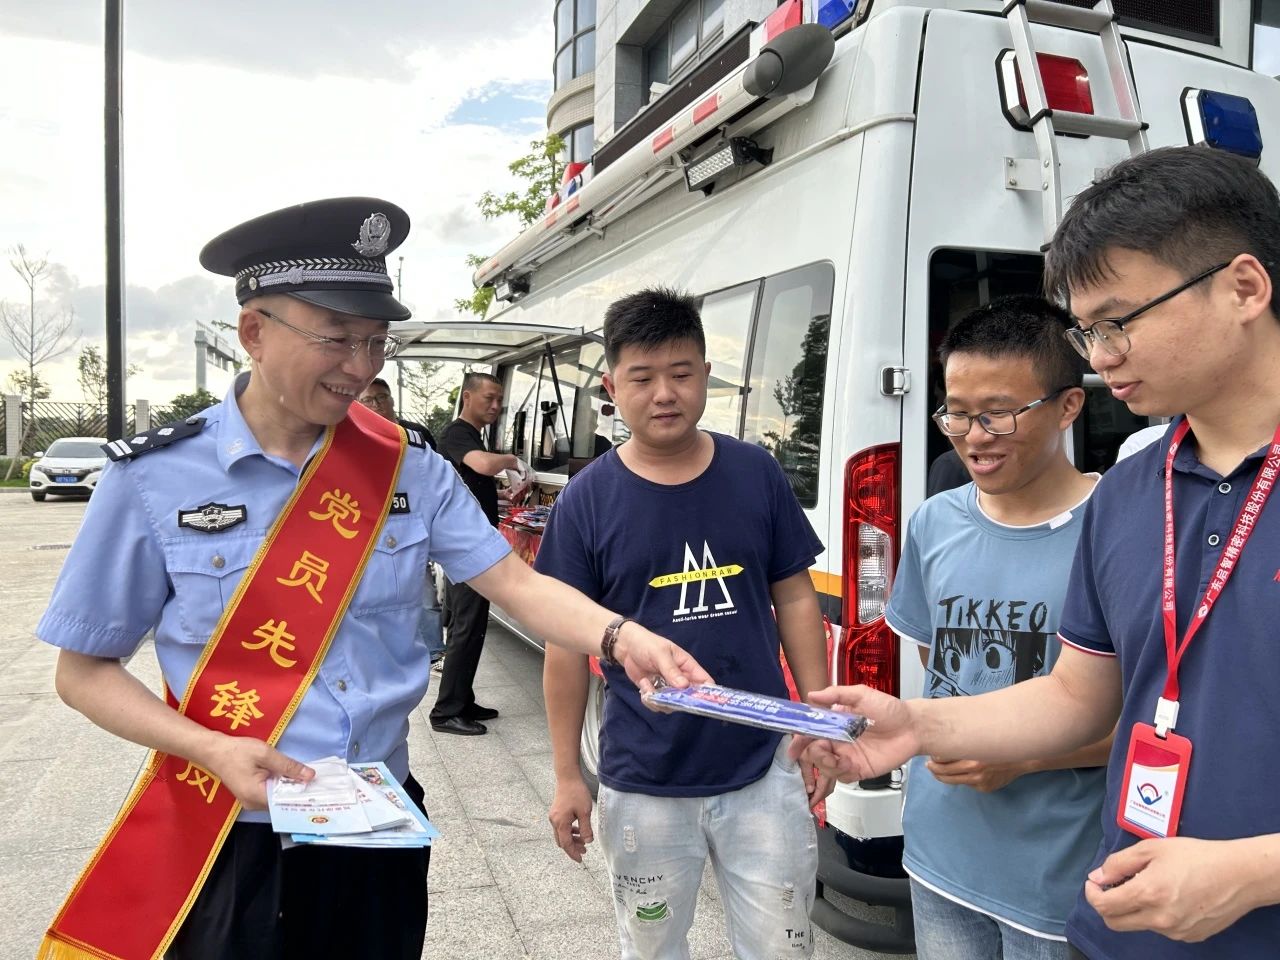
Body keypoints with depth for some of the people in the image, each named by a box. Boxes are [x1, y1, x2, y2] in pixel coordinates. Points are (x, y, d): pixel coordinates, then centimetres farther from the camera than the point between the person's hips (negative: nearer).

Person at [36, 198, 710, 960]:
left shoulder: (407, 468, -4)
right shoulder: (153, 478, -11)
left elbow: (516, 583, -9)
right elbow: (84, 669, -4)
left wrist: (620, 637, -28)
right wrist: (214, 751, -19)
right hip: (235, 842, -2)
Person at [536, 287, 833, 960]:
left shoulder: (757, 474, -3)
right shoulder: (586, 500, -7)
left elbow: (794, 599, 4)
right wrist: (567, 774, -1)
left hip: (763, 769, 1)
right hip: (644, 784, 0)